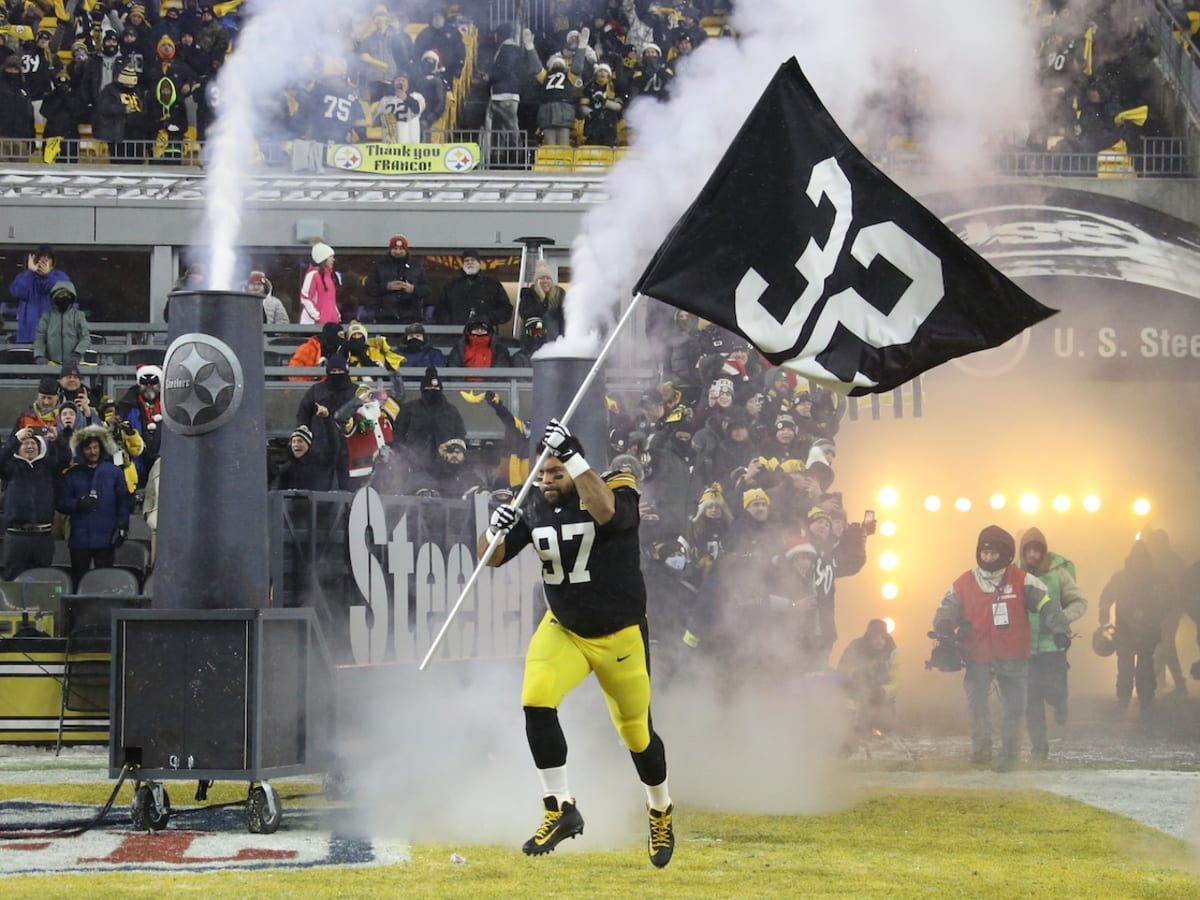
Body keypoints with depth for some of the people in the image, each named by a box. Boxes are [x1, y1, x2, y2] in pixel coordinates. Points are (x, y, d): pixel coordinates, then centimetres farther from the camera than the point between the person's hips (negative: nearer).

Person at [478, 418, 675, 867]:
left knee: (636, 732, 8)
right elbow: (490, 557, -3)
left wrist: (572, 457, -49)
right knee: (536, 702, -22)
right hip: (562, 629, 3)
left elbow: (605, 512, -43)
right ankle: (560, 809, -10)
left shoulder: (617, 490, -19)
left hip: (620, 636, -3)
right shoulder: (535, 509, -5)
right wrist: (495, 529, -25)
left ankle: (661, 811, 36)